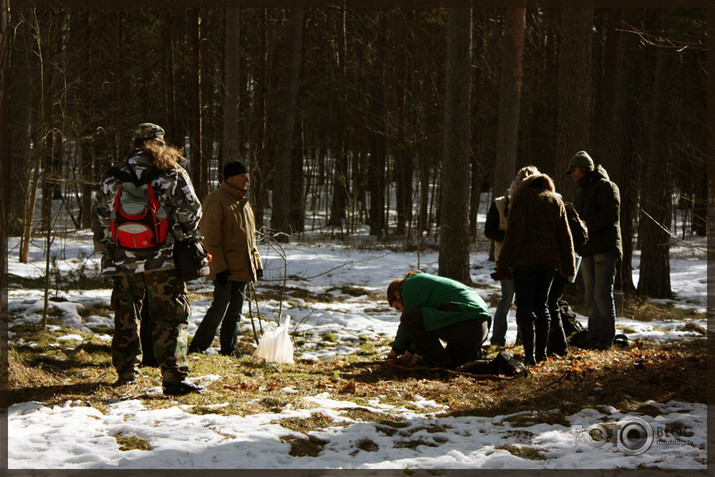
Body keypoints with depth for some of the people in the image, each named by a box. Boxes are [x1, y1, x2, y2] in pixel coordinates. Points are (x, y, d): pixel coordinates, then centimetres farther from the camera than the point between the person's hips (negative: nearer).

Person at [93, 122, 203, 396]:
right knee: (170, 319, -2)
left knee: (126, 319, 17)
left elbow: (100, 221, 9)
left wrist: (106, 253, 21)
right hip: (164, 262, -3)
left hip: (124, 262, 3)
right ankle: (173, 377, -12)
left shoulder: (111, 178, 6)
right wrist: (184, 239, 13)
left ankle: (126, 373, 25)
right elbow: (190, 211, -6)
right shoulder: (173, 174, -3)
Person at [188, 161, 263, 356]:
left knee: (235, 311, 11)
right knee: (220, 308, -11)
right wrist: (219, 267, -20)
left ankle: (228, 350, 18)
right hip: (225, 268, -8)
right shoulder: (216, 201, -10)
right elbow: (211, 239, -15)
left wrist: (257, 263, 18)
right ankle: (196, 348, -3)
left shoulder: (243, 202, 18)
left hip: (243, 267, 8)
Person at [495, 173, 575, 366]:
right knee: (541, 305, 14)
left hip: (525, 260, -5)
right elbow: (565, 236, 12)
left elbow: (514, 233, -11)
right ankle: (541, 353, 14)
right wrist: (567, 266, 17)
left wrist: (504, 263, -8)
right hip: (548, 260, 5)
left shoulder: (522, 199, -3)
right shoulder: (556, 201, 13)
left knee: (525, 307, -4)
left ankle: (529, 355, -13)